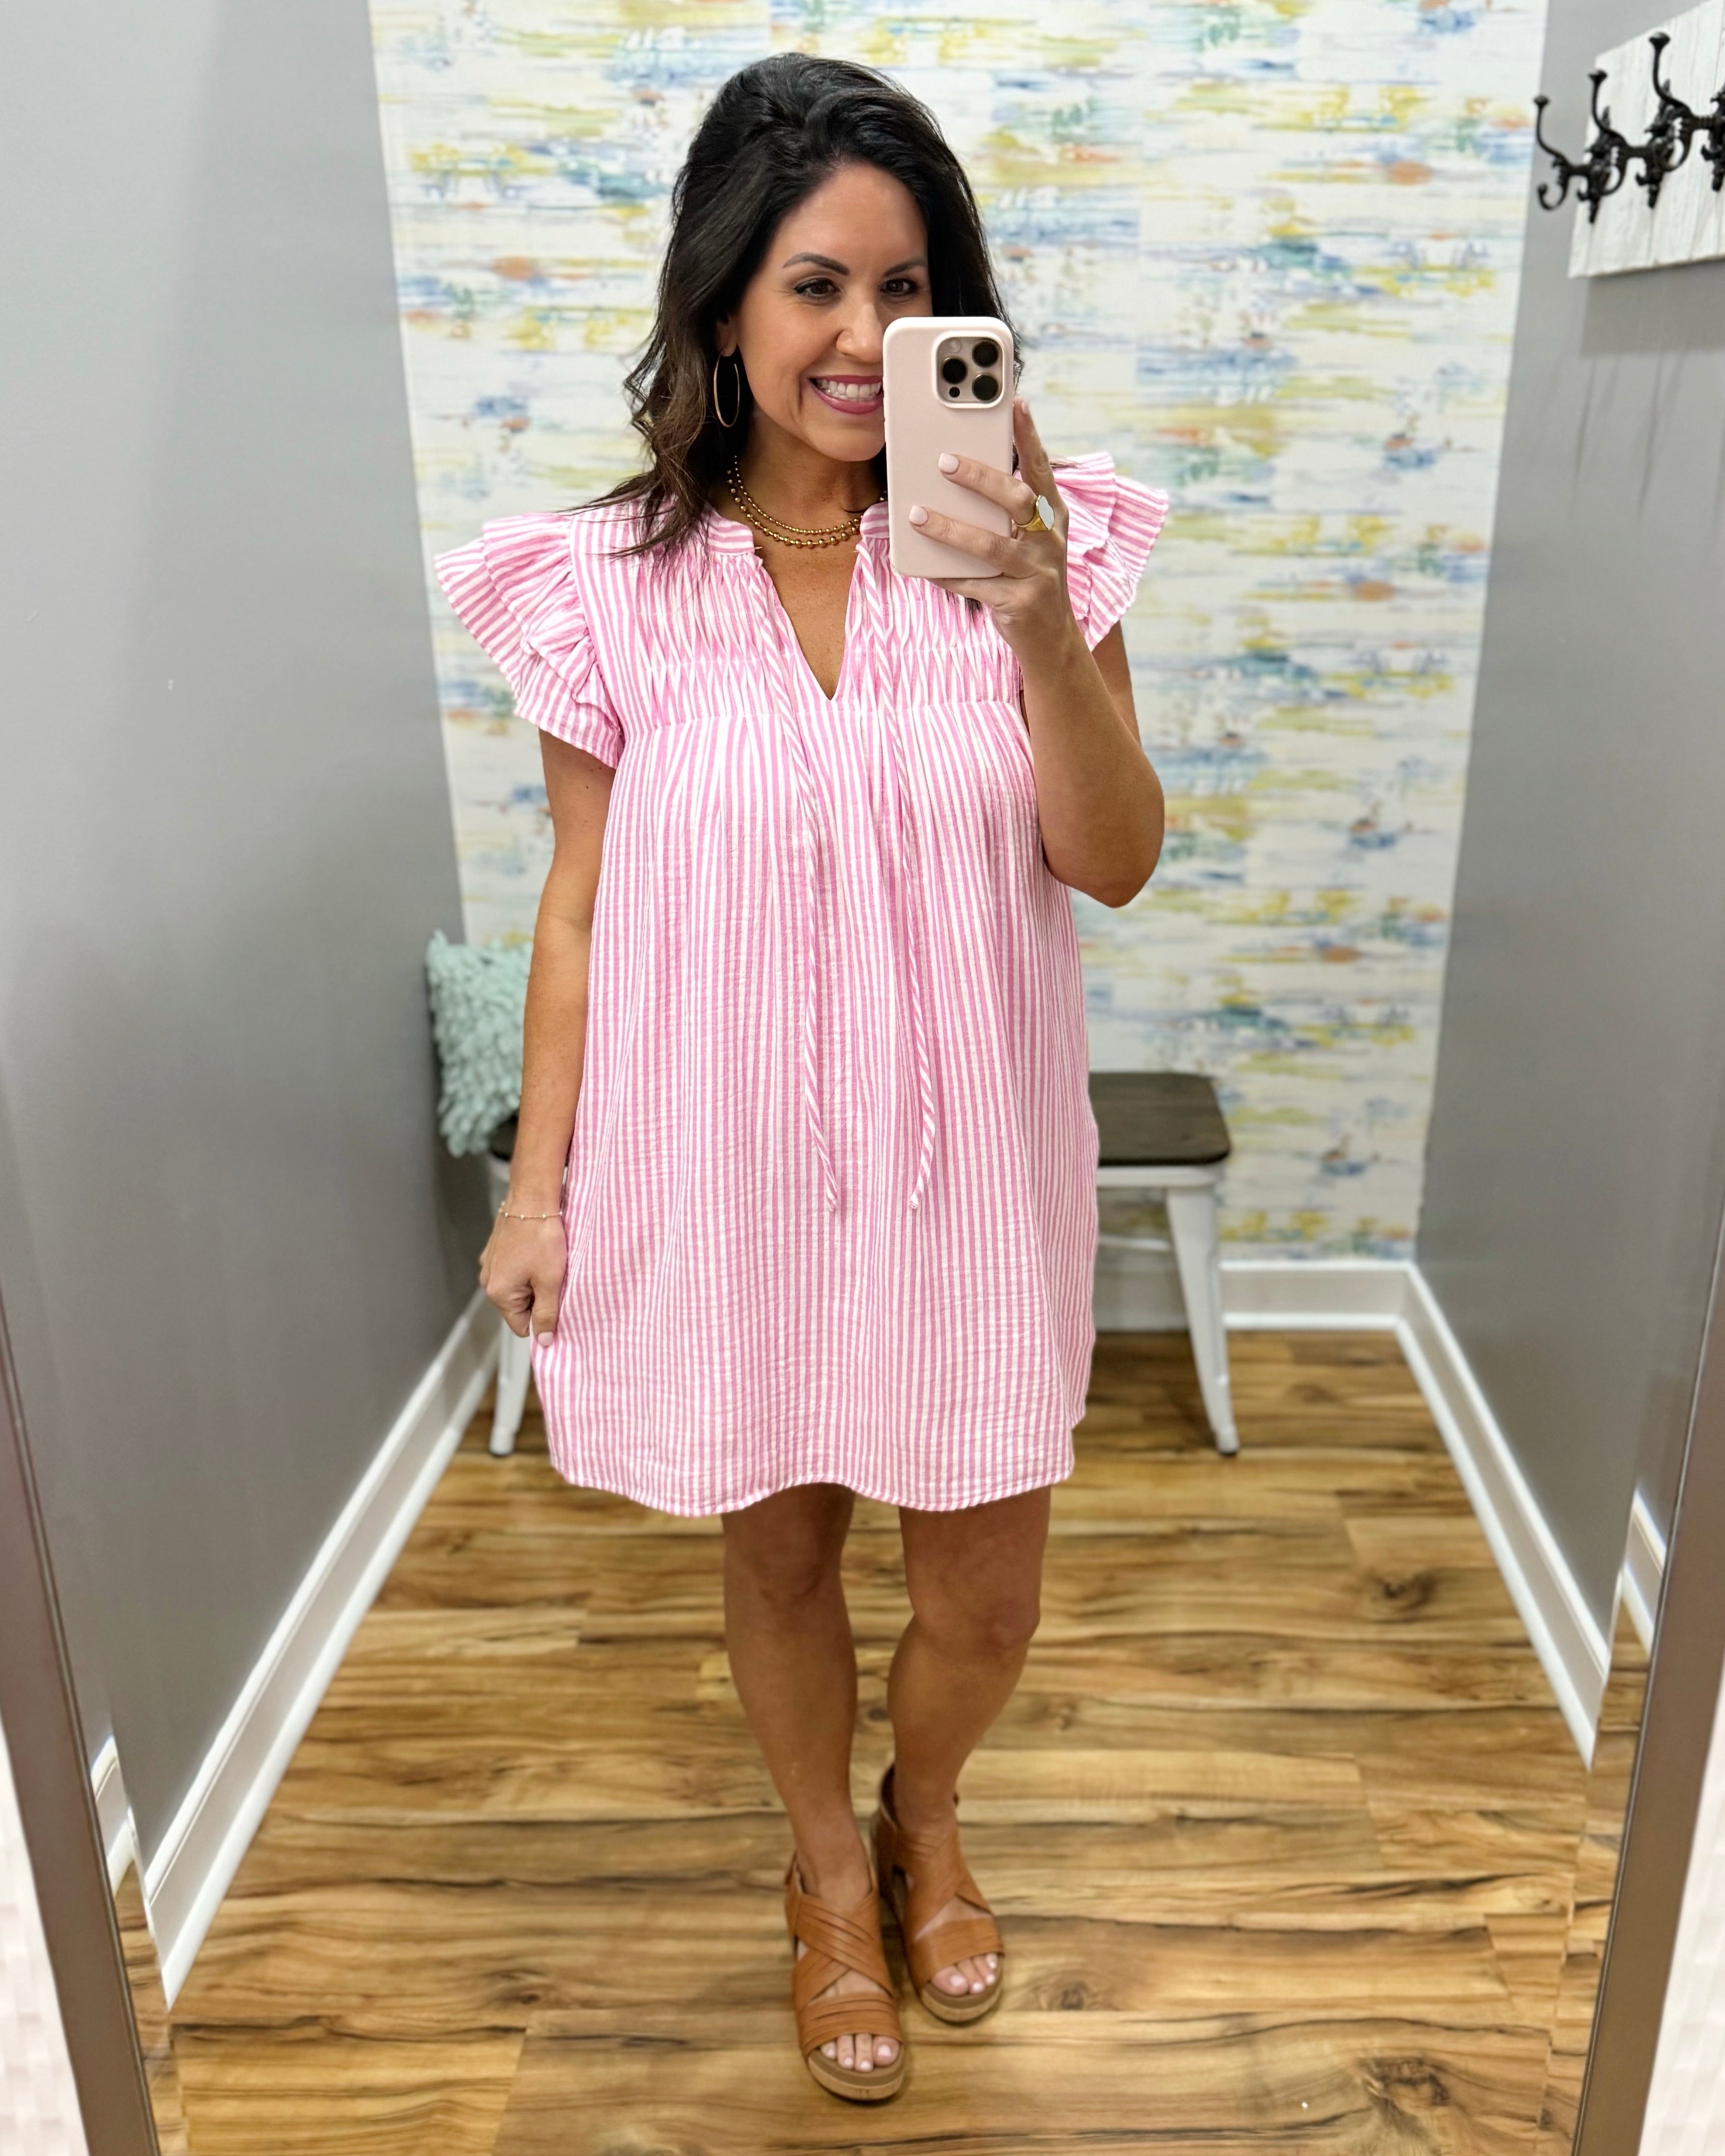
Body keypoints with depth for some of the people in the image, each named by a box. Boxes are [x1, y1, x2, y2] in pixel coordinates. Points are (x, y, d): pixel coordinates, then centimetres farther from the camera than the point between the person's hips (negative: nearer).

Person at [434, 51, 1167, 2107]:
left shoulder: (1025, 544, -5)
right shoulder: (615, 584, -6)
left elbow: (1116, 862, -10)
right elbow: (581, 906, 0)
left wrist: (1040, 623, -26)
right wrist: (540, 1178, 2)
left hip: (967, 1165, 1)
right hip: (727, 1170, 0)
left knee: (984, 1595, 13)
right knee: (776, 1555, 19)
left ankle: (924, 1817, 50)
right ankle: (830, 1873, 49)